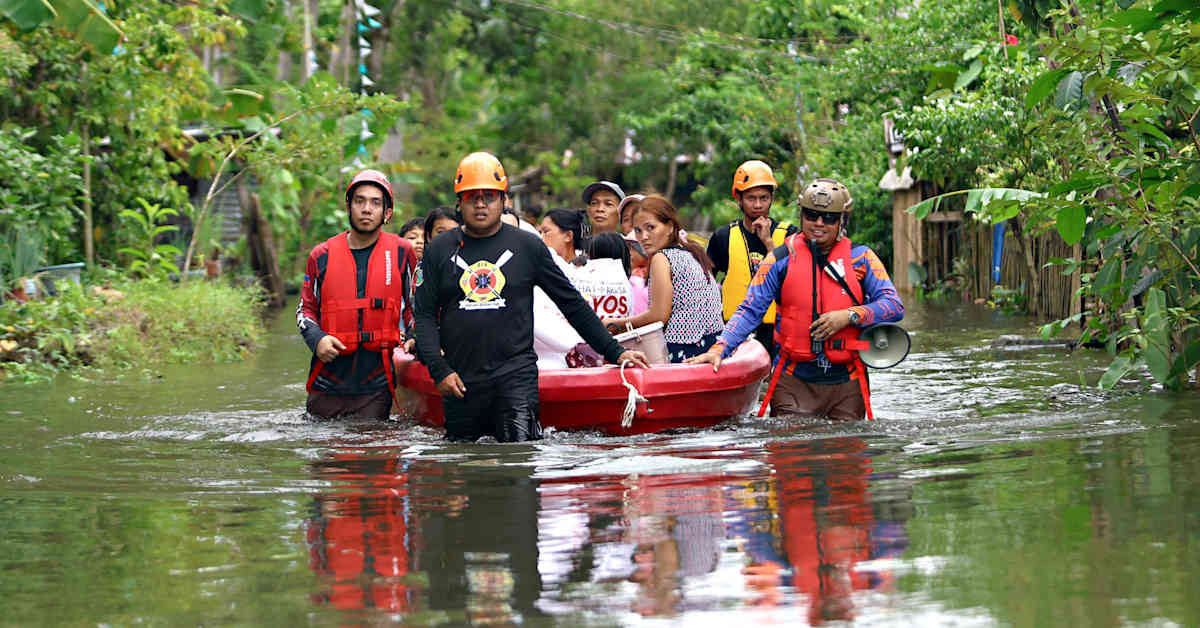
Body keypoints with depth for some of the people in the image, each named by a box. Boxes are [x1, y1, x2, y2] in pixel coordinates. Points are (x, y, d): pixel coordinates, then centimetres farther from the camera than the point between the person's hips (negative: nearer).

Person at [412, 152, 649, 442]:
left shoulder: (527, 247, 6)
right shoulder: (439, 251, 8)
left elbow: (573, 304, 11)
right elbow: (425, 316, 6)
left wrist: (614, 352, 8)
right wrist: (439, 370, -8)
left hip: (516, 374, -2)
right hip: (461, 379, 2)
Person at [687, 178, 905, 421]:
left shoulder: (861, 258, 4)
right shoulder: (781, 259, 3)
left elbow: (895, 306, -1)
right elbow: (750, 311, 0)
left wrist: (850, 316, -16)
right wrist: (719, 349, -13)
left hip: (847, 383, 1)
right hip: (794, 382, -1)